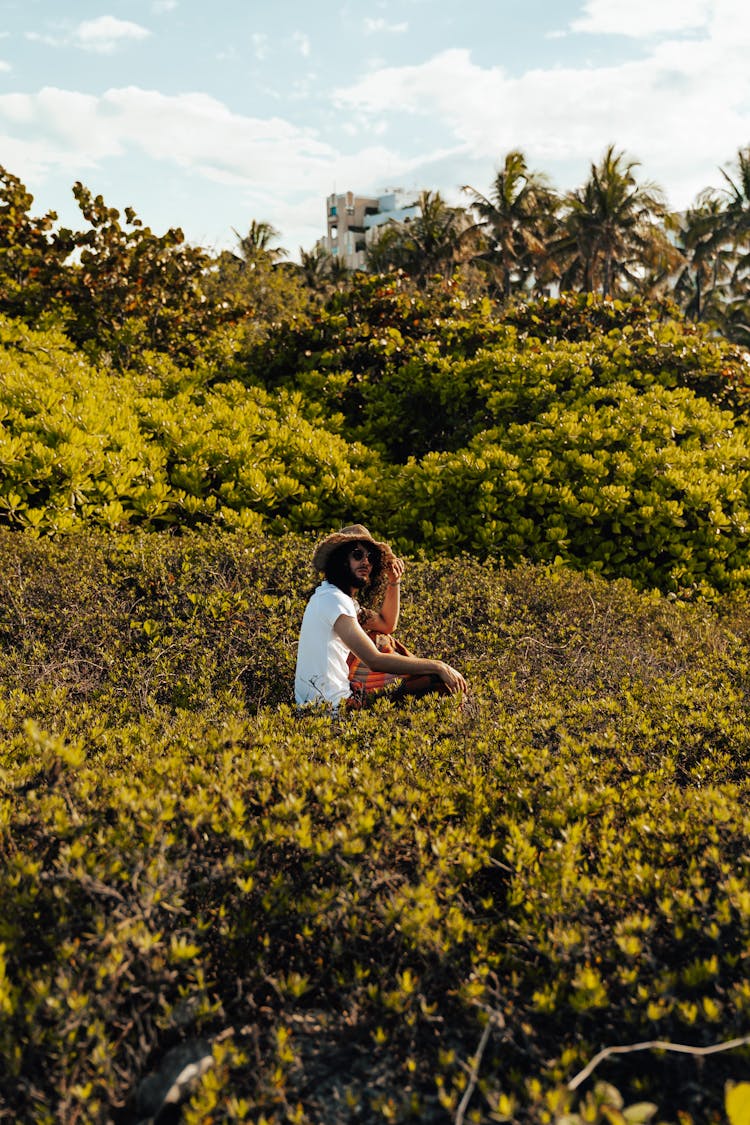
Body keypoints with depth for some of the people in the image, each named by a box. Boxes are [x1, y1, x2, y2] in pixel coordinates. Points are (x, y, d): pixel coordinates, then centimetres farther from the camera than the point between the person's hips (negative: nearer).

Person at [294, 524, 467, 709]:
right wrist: (437, 666, -23)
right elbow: (374, 661, -25)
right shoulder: (333, 600, -19)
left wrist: (394, 582, 10)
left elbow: (386, 625, 24)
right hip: (334, 702, -10)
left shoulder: (339, 596, 12)